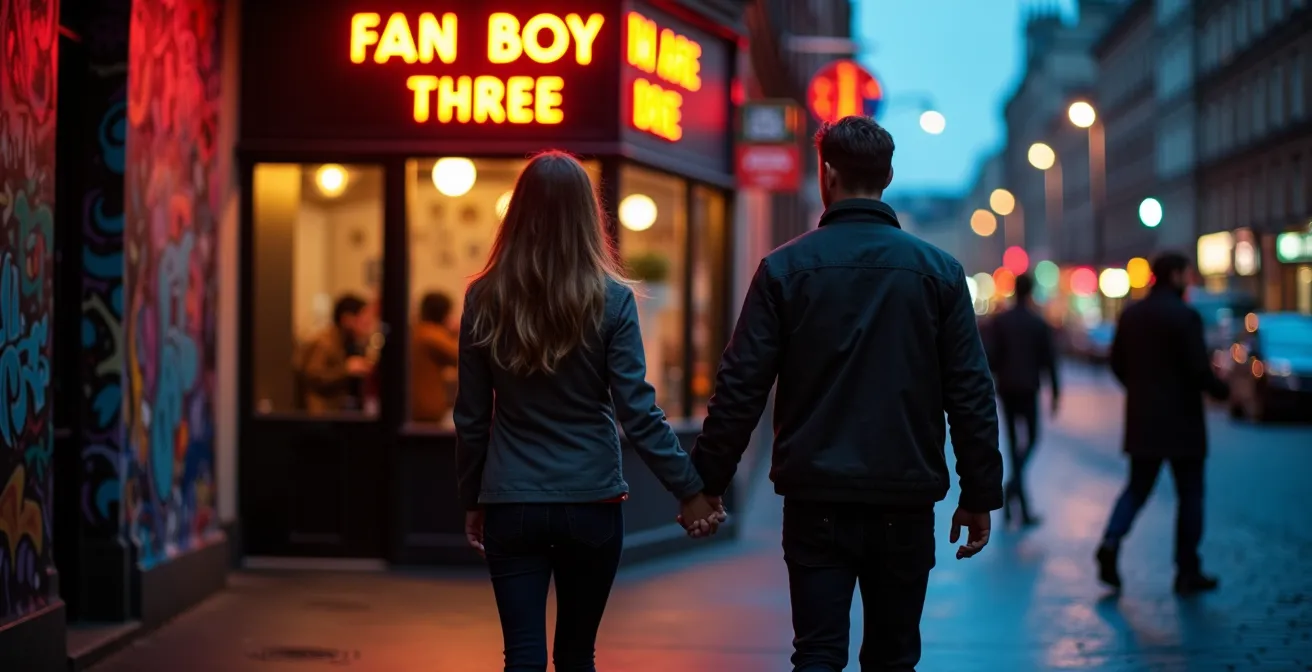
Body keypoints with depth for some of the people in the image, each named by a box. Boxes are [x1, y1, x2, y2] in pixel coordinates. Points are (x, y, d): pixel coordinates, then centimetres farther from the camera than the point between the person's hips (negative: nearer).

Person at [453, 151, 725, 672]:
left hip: (511, 505, 0)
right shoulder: (611, 300, -6)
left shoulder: (485, 299, -1)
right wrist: (690, 489, -3)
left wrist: (472, 500, 14)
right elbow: (637, 412, -10)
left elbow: (470, 417, 3)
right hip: (591, 502, 0)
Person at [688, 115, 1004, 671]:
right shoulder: (939, 271, 1)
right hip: (906, 504, 1)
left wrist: (707, 482, 3)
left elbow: (740, 388, -5)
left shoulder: (784, 268, -2)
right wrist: (980, 494, 7)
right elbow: (971, 394, 0)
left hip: (817, 503, -1)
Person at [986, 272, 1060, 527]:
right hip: (1029, 390, -2)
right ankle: (1014, 481, -20)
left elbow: (991, 356, -7)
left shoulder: (1000, 321, -1)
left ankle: (1023, 508, 11)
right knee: (1031, 438, 10)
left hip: (1006, 389, 2)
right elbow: (1049, 360, -3)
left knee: (1014, 441, 9)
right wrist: (1055, 392, 5)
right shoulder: (1039, 324, -5)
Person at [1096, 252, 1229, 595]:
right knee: (1190, 494, 6)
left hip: (1142, 418, 5)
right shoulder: (1185, 316, -14)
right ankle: (1188, 572, 9)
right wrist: (1223, 390, 2)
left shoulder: (1131, 314, 5)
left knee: (1138, 487, 13)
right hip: (1181, 420, -5)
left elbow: (1118, 364, 9)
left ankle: (1111, 542, -11)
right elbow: (1199, 370, -17)